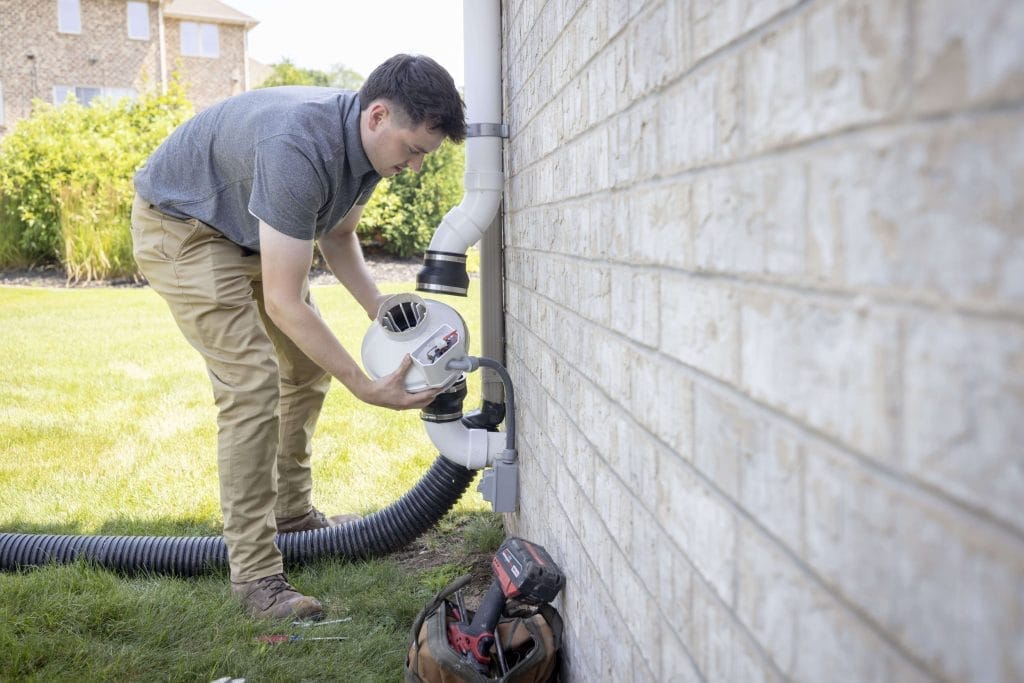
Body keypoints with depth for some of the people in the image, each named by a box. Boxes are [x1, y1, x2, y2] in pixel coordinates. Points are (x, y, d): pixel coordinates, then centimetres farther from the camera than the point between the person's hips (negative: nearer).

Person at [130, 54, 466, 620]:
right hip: (179, 224, -9)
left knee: (307, 367, 12)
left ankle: (291, 510, 29)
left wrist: (381, 310, -8)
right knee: (252, 383, -19)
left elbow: (336, 234, 6)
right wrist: (368, 389, -33)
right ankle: (255, 573, -12)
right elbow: (284, 303, -36)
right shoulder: (300, 150, -39)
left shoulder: (366, 141, -11)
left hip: (247, 230, 9)